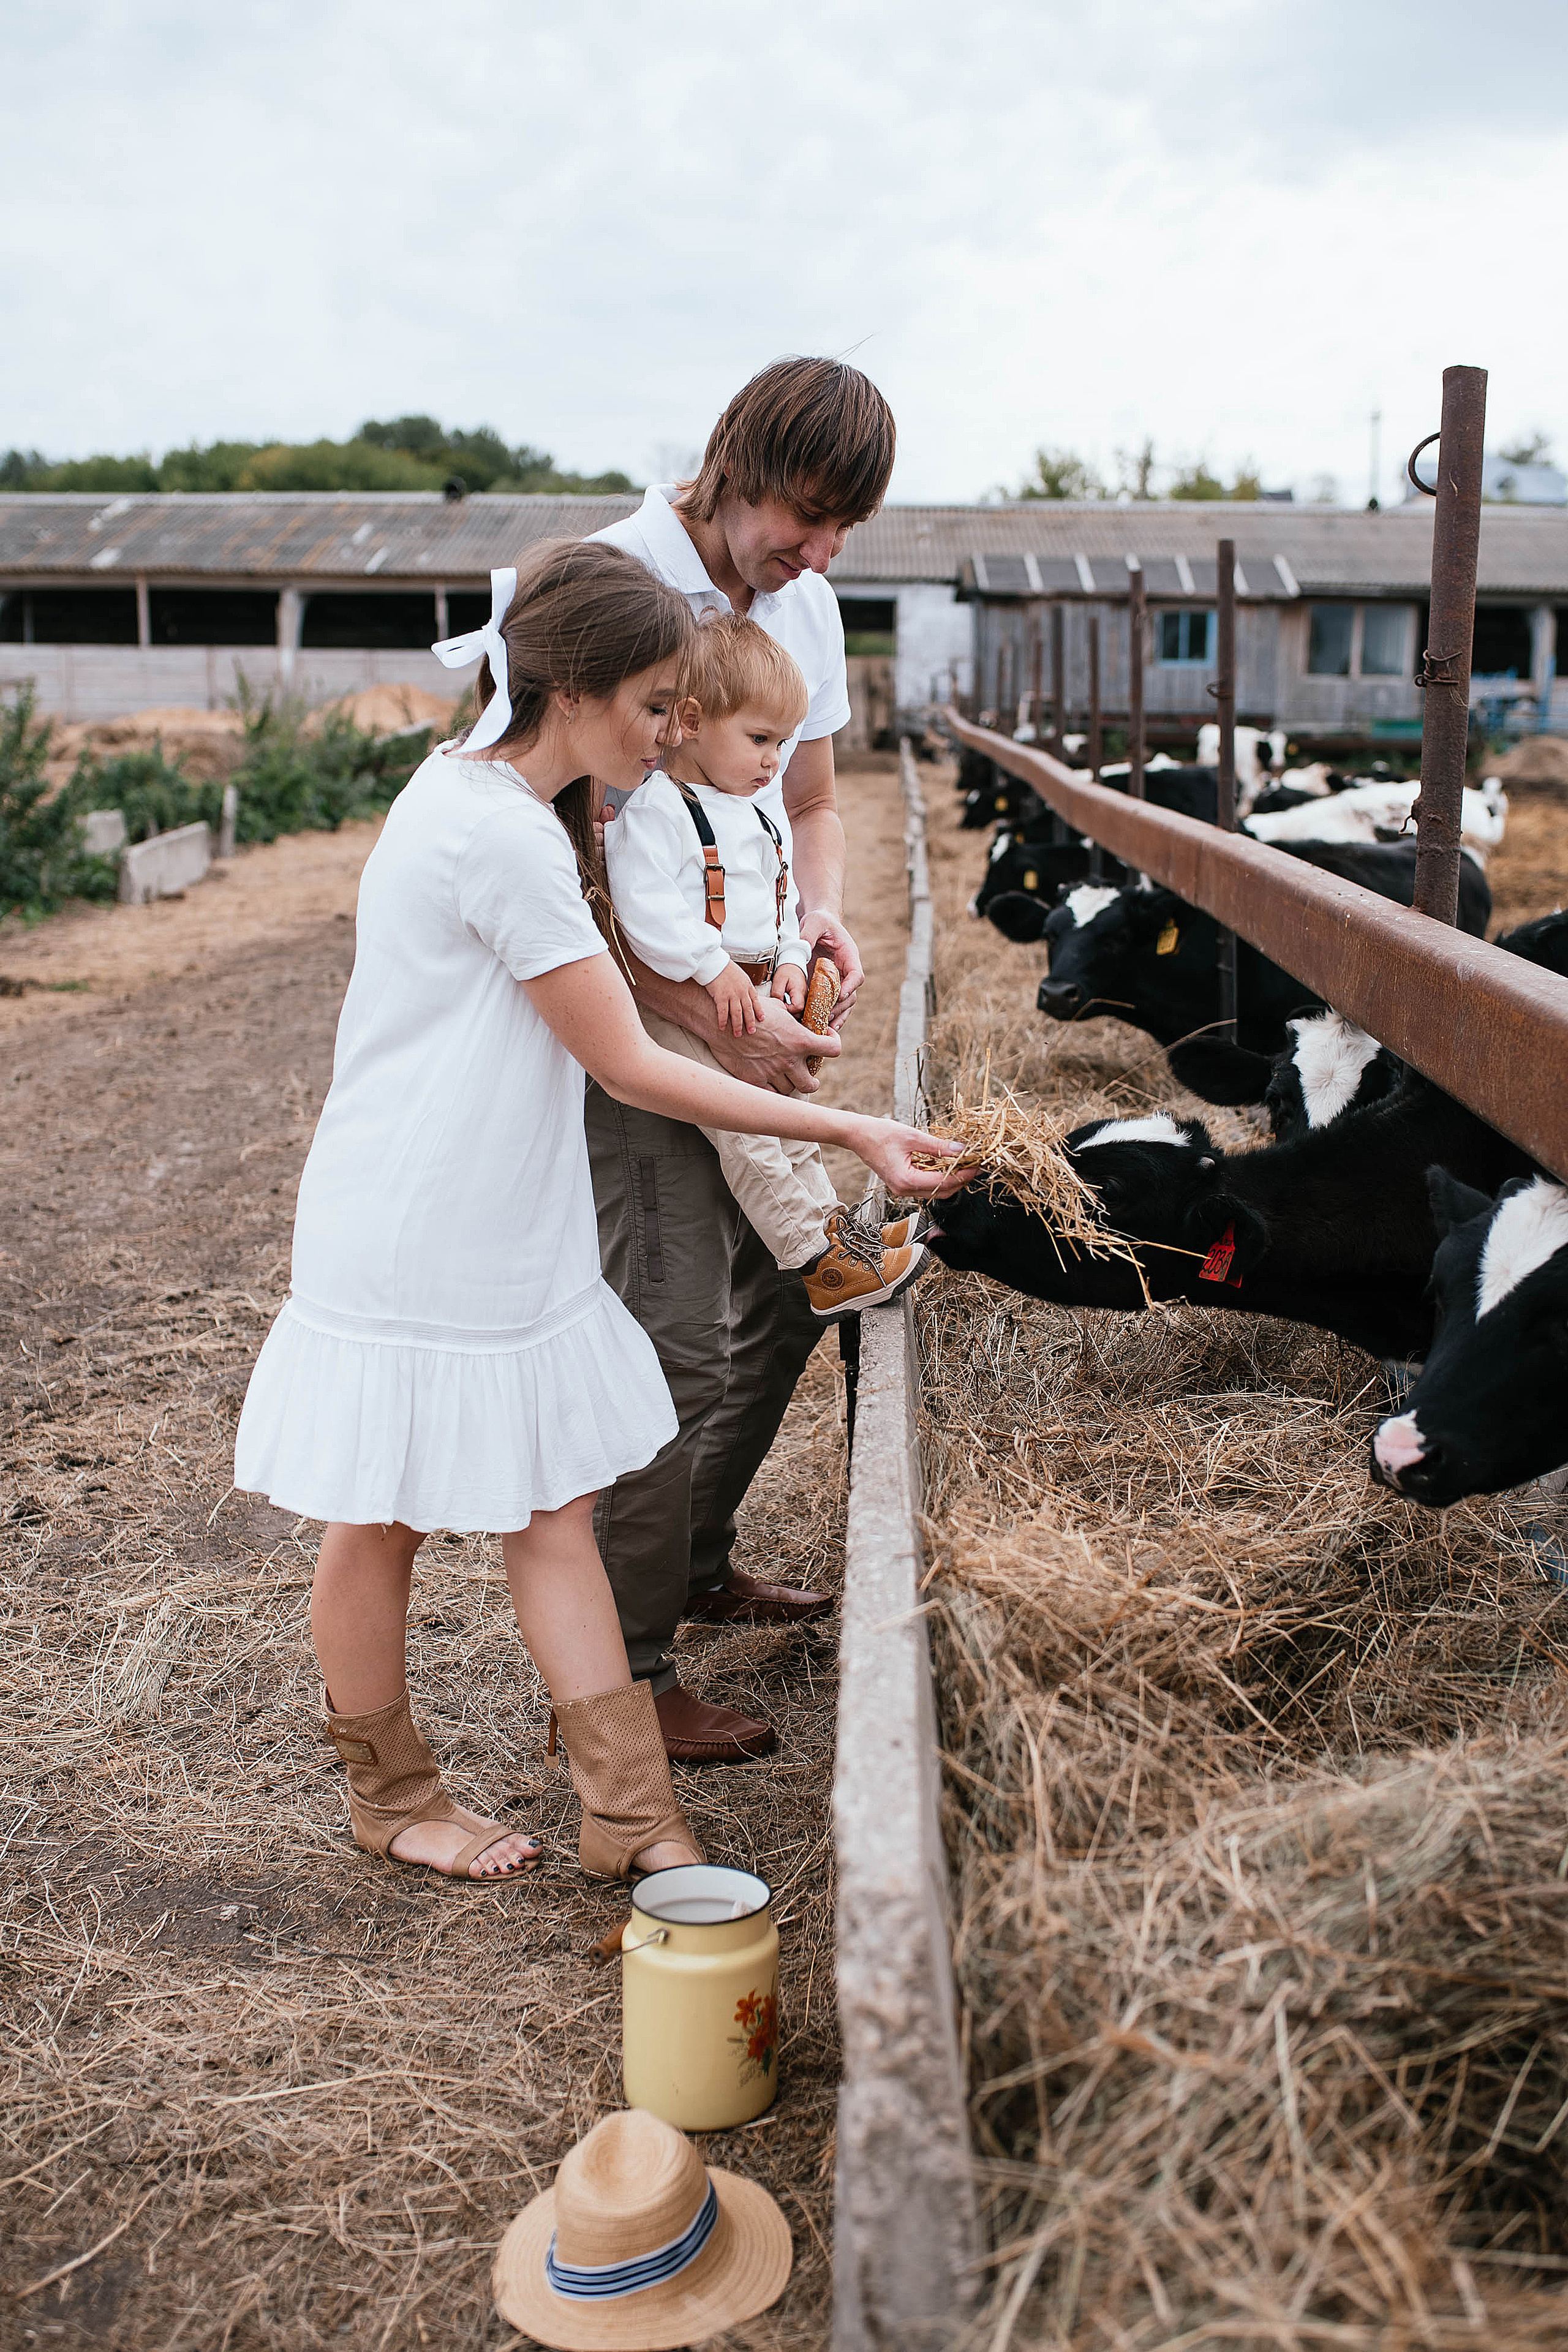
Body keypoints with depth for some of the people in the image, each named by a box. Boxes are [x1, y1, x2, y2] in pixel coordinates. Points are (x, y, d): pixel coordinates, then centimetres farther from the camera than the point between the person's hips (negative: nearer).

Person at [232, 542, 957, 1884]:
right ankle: (393, 1800, 29)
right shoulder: (500, 837, -23)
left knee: (553, 1508, 9)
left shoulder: (482, 795, 8)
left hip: (506, 1233, 9)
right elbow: (633, 1069, -20)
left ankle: (633, 1819, 16)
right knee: (387, 1523, 10)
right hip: (415, 1243, -9)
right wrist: (847, 1131, -16)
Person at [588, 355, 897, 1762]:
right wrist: (715, 1022, -24)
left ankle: (695, 1561, 36)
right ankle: (623, 1670, 5)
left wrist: (823, 914, -3)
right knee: (679, 1343, -10)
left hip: (755, 1013, 8)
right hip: (631, 1016, -8)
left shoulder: (805, 605, 8)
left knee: (787, 1297, 15)